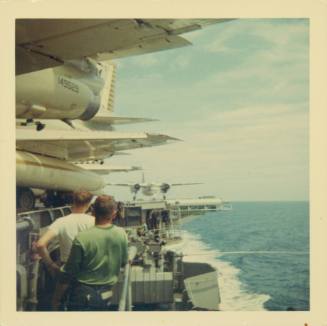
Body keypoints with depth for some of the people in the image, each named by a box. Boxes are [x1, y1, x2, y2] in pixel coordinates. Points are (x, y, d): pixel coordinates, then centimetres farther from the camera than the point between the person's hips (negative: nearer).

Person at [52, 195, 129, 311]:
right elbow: (124, 262, 9)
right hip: (106, 294, 4)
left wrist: (56, 299, -1)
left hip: (84, 294, -4)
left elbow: (68, 273, -14)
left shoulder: (82, 238, -20)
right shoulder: (121, 234, -7)